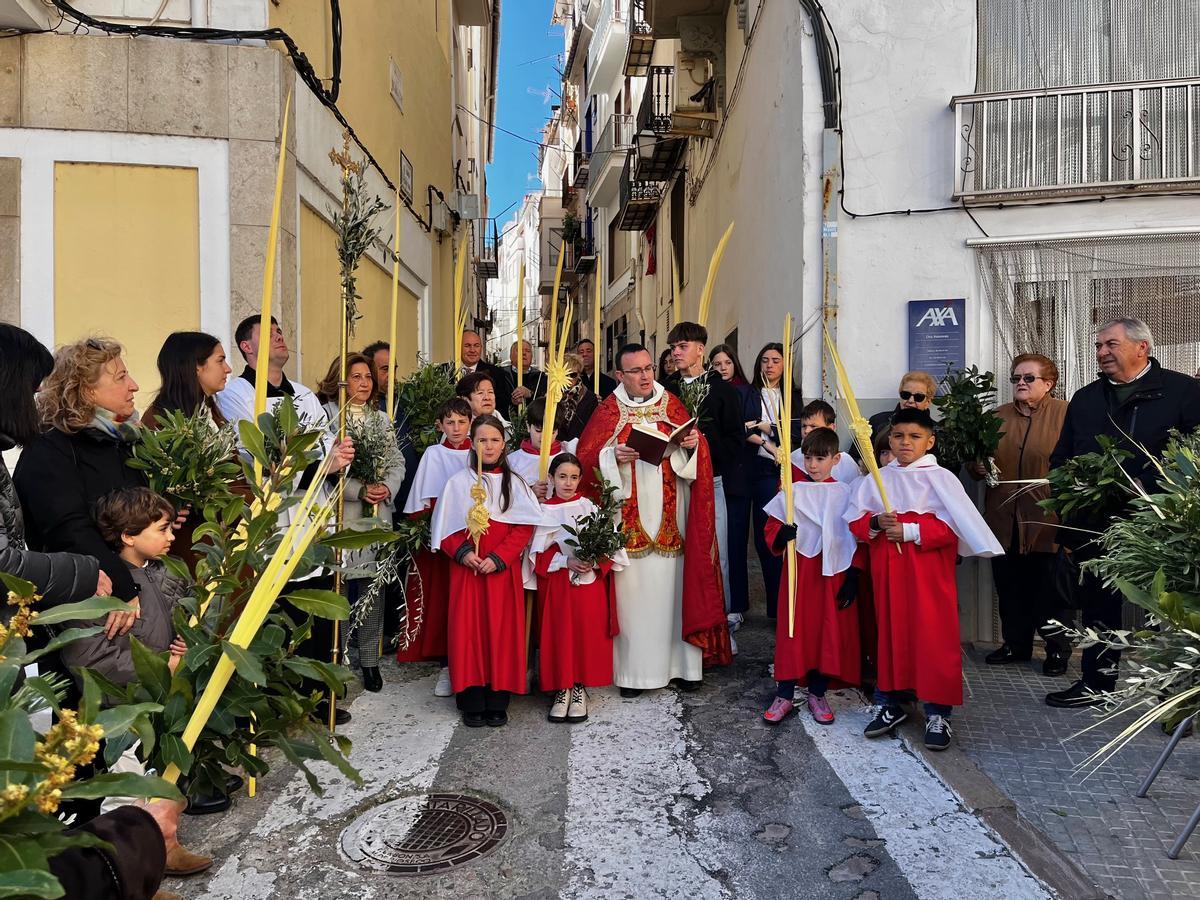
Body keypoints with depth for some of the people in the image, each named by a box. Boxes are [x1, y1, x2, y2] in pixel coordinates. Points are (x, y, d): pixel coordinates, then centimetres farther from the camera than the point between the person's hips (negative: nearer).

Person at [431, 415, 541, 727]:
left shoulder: (514, 483, 4)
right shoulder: (458, 482, 3)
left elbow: (524, 528, -2)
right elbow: (445, 527, 3)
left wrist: (498, 558, -13)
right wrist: (462, 552, -13)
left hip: (503, 570, 0)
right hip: (467, 568, 0)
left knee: (502, 629, 2)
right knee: (468, 629, 2)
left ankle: (497, 702, 14)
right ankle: (472, 702, 13)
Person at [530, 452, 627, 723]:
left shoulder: (590, 507, 3)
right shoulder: (545, 511, 3)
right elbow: (539, 553, -1)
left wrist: (594, 562, -18)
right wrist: (566, 561, -14)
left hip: (590, 582, 0)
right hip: (557, 584, 0)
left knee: (587, 634, -1)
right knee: (559, 635, 1)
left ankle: (580, 688, 14)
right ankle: (562, 688, 16)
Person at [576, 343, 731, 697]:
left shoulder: (672, 405, 9)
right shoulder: (608, 411, 2)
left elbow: (691, 456, 9)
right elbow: (585, 459, -2)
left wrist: (693, 444, -12)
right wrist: (613, 457, -20)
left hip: (670, 519, 2)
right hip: (628, 520, -2)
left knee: (674, 587, 4)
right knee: (631, 590, -1)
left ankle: (682, 663, 16)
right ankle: (631, 670, 9)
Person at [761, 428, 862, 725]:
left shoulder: (845, 494, 2)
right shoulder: (792, 492, 1)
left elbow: (857, 537, 4)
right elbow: (771, 526, 4)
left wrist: (853, 575, -1)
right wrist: (780, 535, -19)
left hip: (833, 573, 1)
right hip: (798, 571, 0)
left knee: (830, 632, 6)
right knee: (793, 631, 3)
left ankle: (817, 694, 23)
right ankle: (784, 695, 15)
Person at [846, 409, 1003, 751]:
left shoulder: (940, 478, -4)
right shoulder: (876, 480, 8)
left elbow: (952, 525, -12)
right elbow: (855, 520, 6)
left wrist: (909, 531, -19)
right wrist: (876, 523, -13)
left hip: (929, 572, -3)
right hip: (887, 570, 4)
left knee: (935, 638, -1)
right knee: (890, 633, 12)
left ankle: (938, 712, 13)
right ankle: (889, 703, 26)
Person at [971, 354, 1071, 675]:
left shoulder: (1065, 413, -3)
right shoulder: (997, 416, 12)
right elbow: (976, 462, 18)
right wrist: (977, 467, -2)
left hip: (1047, 520, -4)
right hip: (1004, 519, 5)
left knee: (1049, 587, 4)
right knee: (1009, 586, 11)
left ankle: (1057, 649, 20)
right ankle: (1016, 644, 25)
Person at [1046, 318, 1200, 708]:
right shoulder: (1085, 398, 15)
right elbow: (1060, 458, 17)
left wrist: (1150, 487, -19)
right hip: (1096, 523, 5)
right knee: (1098, 604, 12)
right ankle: (1096, 682, 24)